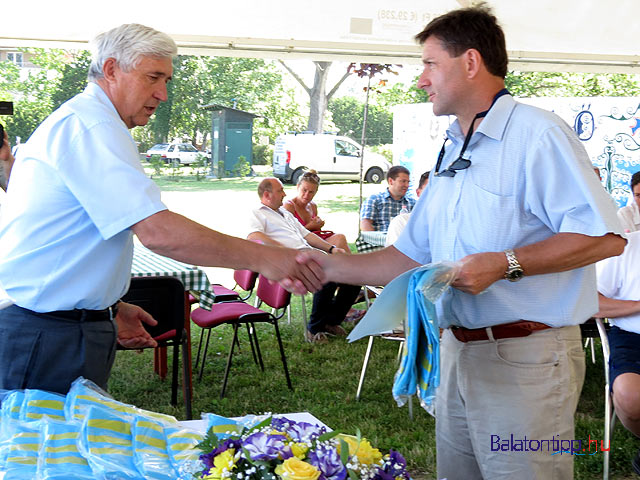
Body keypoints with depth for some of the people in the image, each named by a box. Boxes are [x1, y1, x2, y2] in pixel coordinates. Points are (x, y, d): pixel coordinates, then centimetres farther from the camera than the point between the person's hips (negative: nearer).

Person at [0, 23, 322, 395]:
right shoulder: (90, 127, -16)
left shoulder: (76, 121, 20)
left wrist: (110, 309, 18)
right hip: (47, 335, -10)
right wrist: (261, 257, -23)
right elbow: (157, 231, -27)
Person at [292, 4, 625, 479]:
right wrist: (332, 267, 9)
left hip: (525, 357, -8)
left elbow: (604, 237, -19)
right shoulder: (451, 154, 16)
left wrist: (505, 264, -24)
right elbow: (412, 257, 17)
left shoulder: (536, 134, -12)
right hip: (458, 350, 8)